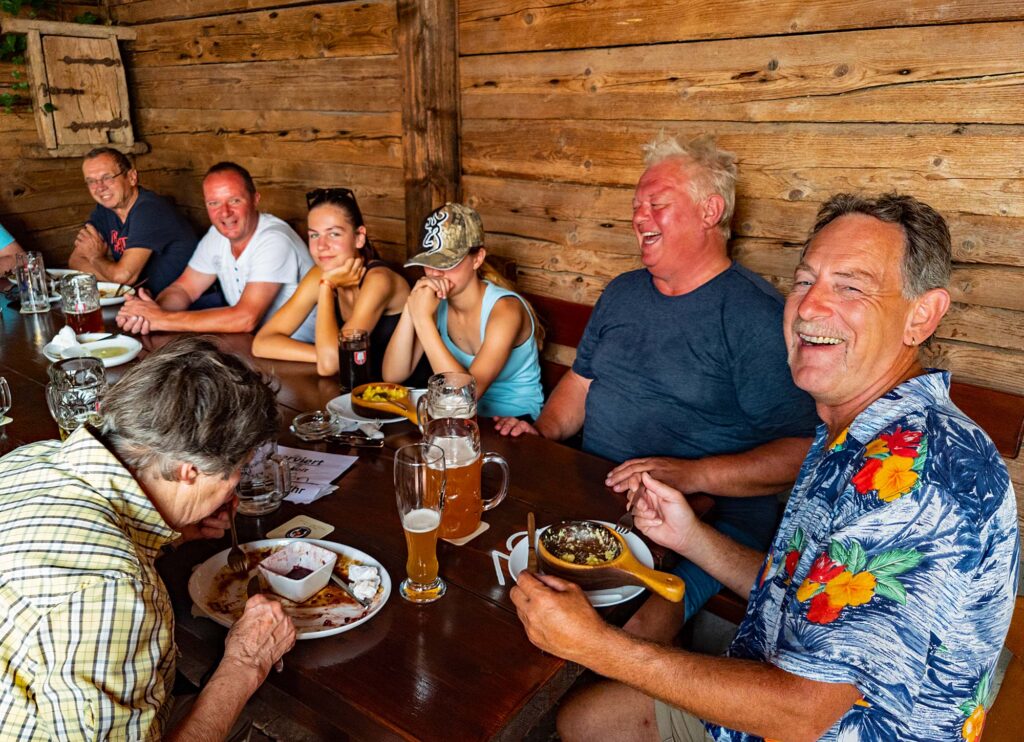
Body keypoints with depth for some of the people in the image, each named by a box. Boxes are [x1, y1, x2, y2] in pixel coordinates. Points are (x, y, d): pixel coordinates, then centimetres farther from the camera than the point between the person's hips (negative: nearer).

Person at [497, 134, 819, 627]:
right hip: (594, 494, 7)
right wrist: (542, 432, 6)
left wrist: (692, 474, -24)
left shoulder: (758, 314, -9)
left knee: (638, 624, -33)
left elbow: (800, 451, -14)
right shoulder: (622, 293, 15)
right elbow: (581, 379, 24)